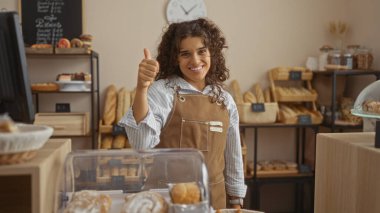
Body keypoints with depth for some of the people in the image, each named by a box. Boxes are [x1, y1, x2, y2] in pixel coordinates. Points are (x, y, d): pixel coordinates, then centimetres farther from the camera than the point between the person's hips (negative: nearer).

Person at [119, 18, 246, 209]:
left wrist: (236, 202, 11)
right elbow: (141, 142, -26)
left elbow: (233, 157, 10)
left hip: (214, 198, 4)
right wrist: (141, 88, -37)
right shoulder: (162, 91, -11)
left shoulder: (225, 100, 3)